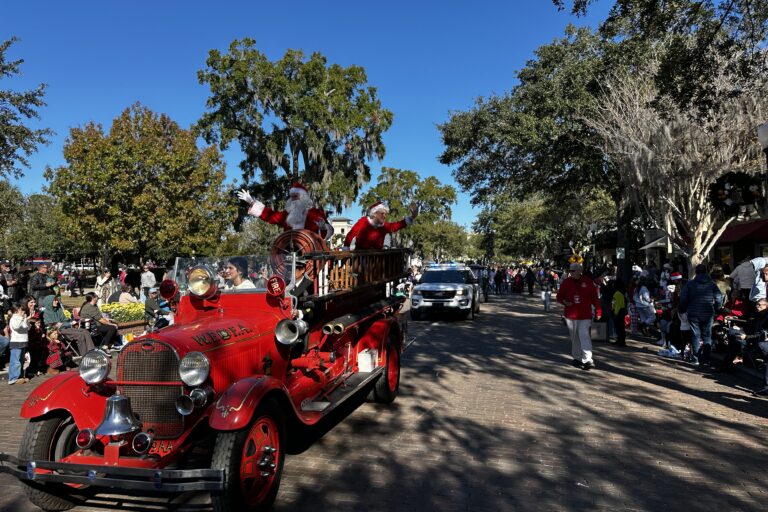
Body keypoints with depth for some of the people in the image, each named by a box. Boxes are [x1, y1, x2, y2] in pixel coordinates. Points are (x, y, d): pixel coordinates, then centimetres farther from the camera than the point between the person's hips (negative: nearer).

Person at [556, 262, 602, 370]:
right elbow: (559, 296, 9)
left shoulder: (587, 281, -4)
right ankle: (577, 358, 26)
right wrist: (564, 302, -13)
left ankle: (588, 360, -13)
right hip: (570, 315, 3)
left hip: (585, 315, -3)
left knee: (584, 336, -13)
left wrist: (598, 311, 2)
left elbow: (594, 297, 2)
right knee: (574, 338, 13)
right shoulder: (566, 282, 1)